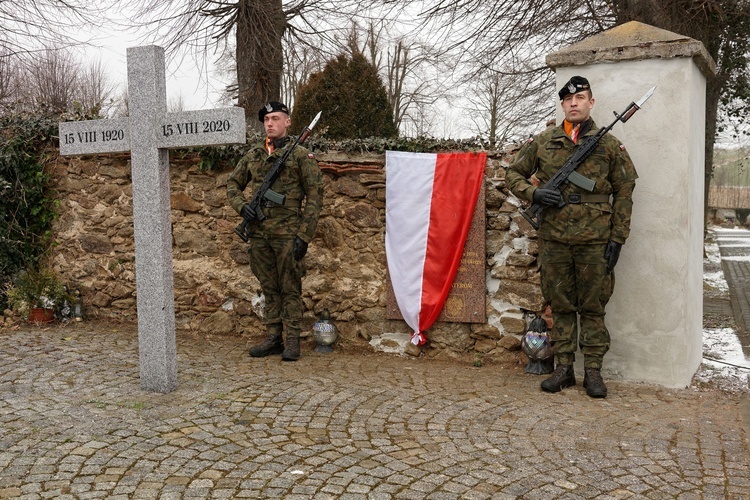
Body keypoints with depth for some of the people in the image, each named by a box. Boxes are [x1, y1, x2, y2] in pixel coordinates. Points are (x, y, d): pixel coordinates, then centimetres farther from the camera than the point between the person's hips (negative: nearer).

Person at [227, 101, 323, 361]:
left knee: (290, 289, 1)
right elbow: (233, 184, 23)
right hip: (259, 233, 5)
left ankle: (292, 340, 10)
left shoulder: (301, 156, -3)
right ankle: (273, 337, 21)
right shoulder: (253, 155, 12)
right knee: (269, 289, 12)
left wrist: (304, 235, -12)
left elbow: (315, 198, -6)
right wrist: (241, 205, 1)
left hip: (287, 234, -5)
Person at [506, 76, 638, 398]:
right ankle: (563, 368, 19)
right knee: (560, 305, 9)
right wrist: (534, 193, -7)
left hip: (594, 240, -1)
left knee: (593, 306, 5)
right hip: (554, 238, 2)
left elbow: (624, 193, 5)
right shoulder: (542, 142, 7)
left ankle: (593, 370, 15)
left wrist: (617, 238, -2)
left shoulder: (610, 145, 4)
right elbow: (514, 175, 14)